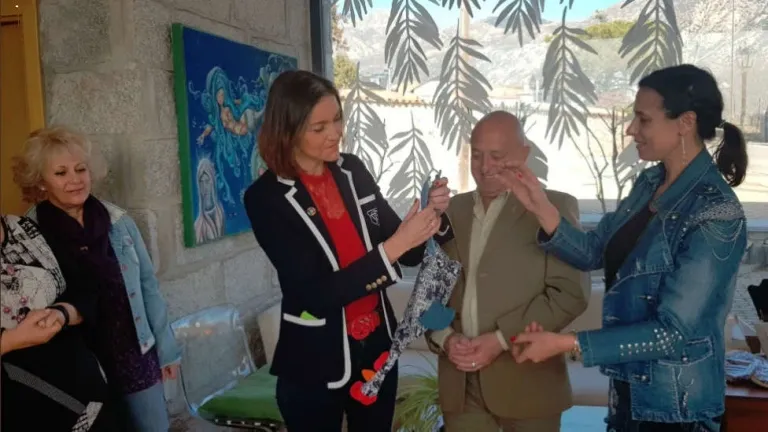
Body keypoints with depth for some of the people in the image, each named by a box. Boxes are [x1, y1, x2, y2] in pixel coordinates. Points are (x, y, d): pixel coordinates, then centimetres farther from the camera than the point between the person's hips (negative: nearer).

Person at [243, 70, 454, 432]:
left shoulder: (352, 170, -2)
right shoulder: (266, 198, -15)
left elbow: (410, 254, 4)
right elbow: (316, 295, -22)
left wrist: (433, 217, -16)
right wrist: (393, 246, -28)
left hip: (378, 350, 5)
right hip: (315, 366, -4)